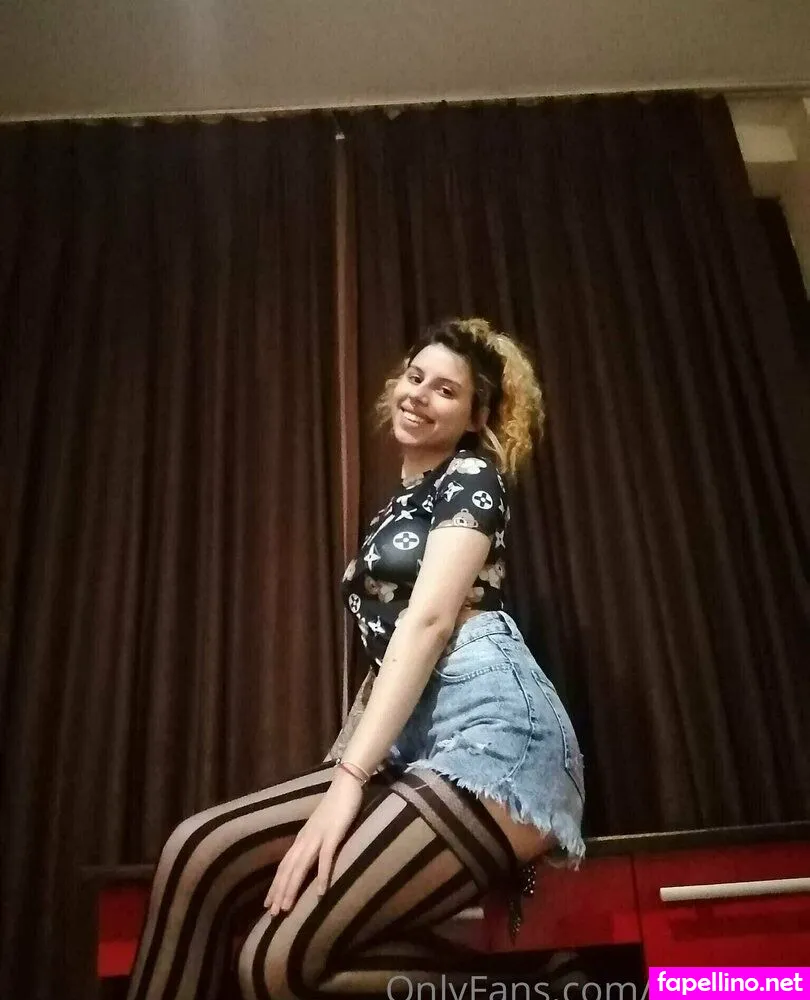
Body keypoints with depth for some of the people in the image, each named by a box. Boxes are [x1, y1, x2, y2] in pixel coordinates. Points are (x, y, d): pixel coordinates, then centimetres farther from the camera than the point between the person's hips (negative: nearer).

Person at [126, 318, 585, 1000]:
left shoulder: (472, 477, 3)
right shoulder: (399, 504, 27)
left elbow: (429, 622, -11)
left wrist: (348, 782, -18)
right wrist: (338, 763, 20)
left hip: (490, 728, -7)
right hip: (415, 743, 8)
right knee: (198, 852, -8)